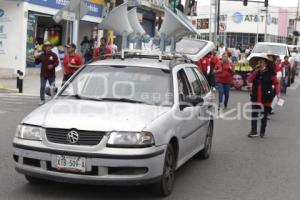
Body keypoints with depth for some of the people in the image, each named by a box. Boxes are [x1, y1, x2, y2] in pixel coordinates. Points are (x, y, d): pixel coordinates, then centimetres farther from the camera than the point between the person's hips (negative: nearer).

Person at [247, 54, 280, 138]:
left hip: (266, 98, -3)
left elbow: (276, 83, -3)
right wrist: (256, 71, -16)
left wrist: (277, 92, -14)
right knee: (254, 114, 2)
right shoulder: (255, 72, 5)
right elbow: (249, 80, -10)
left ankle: (262, 132, 20)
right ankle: (254, 131, 9)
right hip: (255, 97, 3)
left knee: (264, 115, 8)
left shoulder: (270, 73, -6)